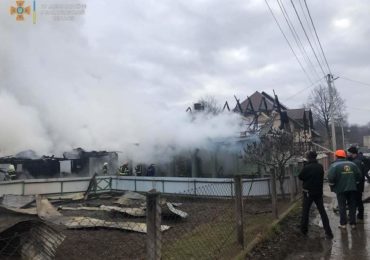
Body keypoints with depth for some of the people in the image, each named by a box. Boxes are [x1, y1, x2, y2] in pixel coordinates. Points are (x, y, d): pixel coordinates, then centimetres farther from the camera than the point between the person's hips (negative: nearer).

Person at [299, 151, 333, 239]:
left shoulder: (306, 167, -18)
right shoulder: (320, 167, -3)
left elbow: (300, 177, -6)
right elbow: (321, 177, 10)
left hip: (308, 192, -3)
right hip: (319, 192, 4)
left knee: (305, 212, 11)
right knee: (322, 212, 8)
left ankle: (304, 230, 20)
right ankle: (328, 232, 5)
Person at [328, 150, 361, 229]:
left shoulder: (334, 165, -9)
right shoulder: (352, 164, 6)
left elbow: (331, 178, -17)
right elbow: (359, 175, 5)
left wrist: (332, 186, -1)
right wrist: (355, 184, 17)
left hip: (341, 189, -4)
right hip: (352, 188, 4)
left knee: (342, 206, 5)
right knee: (352, 206, 13)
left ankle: (343, 224, 8)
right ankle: (353, 223, 18)